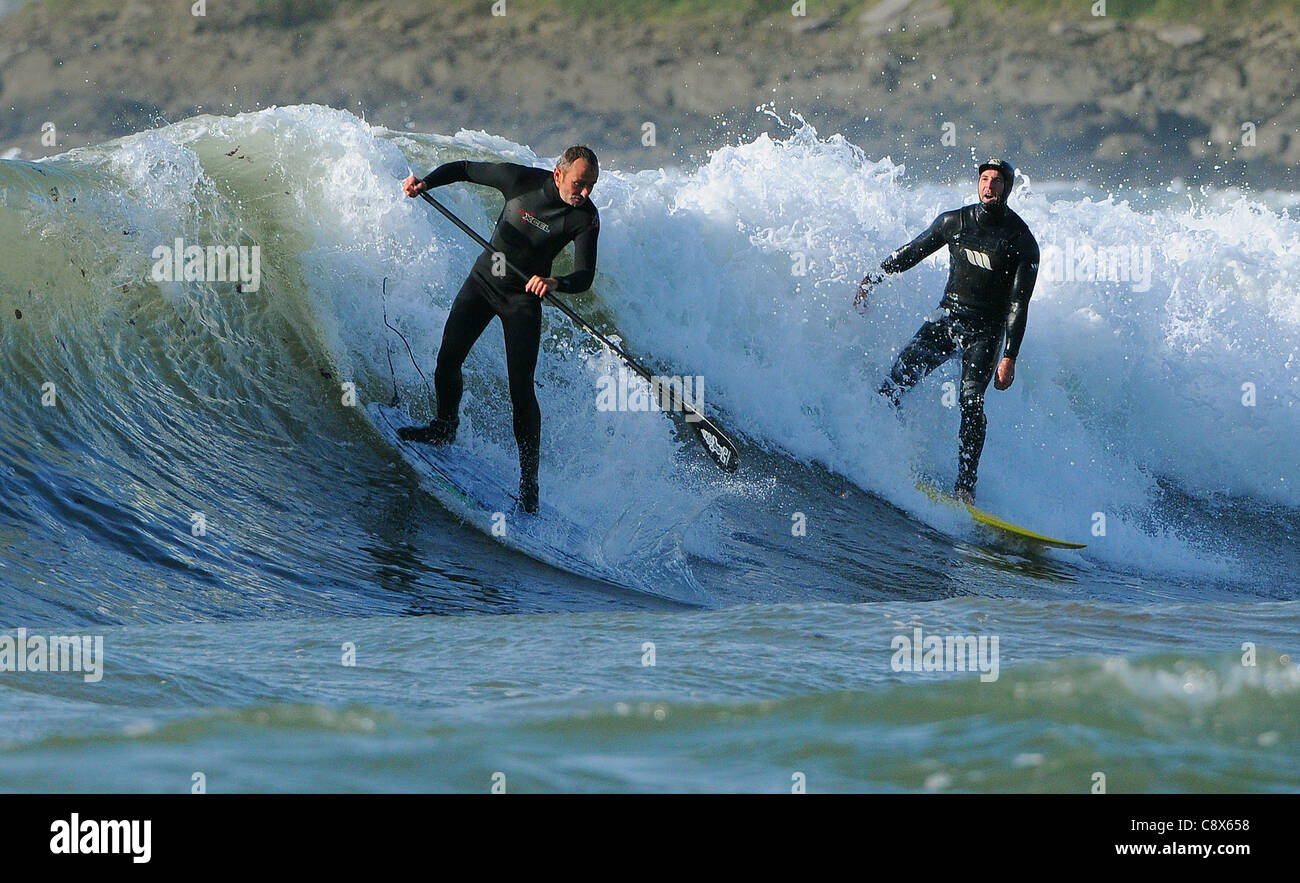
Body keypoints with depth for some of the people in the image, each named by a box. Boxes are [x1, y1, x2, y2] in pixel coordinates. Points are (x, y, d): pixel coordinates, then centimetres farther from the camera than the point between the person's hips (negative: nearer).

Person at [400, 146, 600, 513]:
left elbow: (585, 276, -25)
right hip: (484, 279, 2)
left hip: (523, 298, -2)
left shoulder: (585, 218, -21)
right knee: (448, 360, -3)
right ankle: (445, 426, 27)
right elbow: (465, 169, -4)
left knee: (521, 390, -10)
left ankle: (529, 481, -5)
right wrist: (425, 182, -19)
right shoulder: (520, 179, -18)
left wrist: (555, 283, -45)